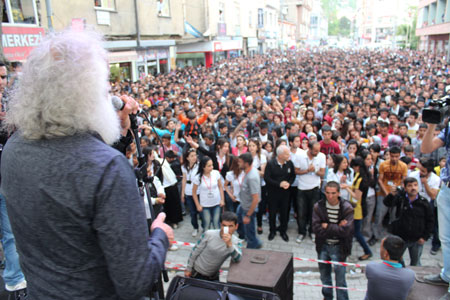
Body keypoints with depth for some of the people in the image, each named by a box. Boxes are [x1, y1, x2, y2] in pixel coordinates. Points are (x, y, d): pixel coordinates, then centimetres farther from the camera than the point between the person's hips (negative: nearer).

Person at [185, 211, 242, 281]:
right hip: (196, 273, -2)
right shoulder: (209, 234, -21)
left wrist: (229, 244, -45)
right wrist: (188, 269, -3)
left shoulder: (236, 242, -15)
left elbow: (237, 259, -32)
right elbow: (195, 251, -9)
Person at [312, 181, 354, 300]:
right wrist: (337, 228, -22)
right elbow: (316, 229, -18)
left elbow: (345, 231, -23)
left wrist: (327, 227, -18)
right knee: (324, 275, 21)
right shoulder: (318, 206, -9)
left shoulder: (347, 208, -14)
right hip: (323, 246, 3)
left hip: (339, 247, -3)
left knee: (340, 278, 3)